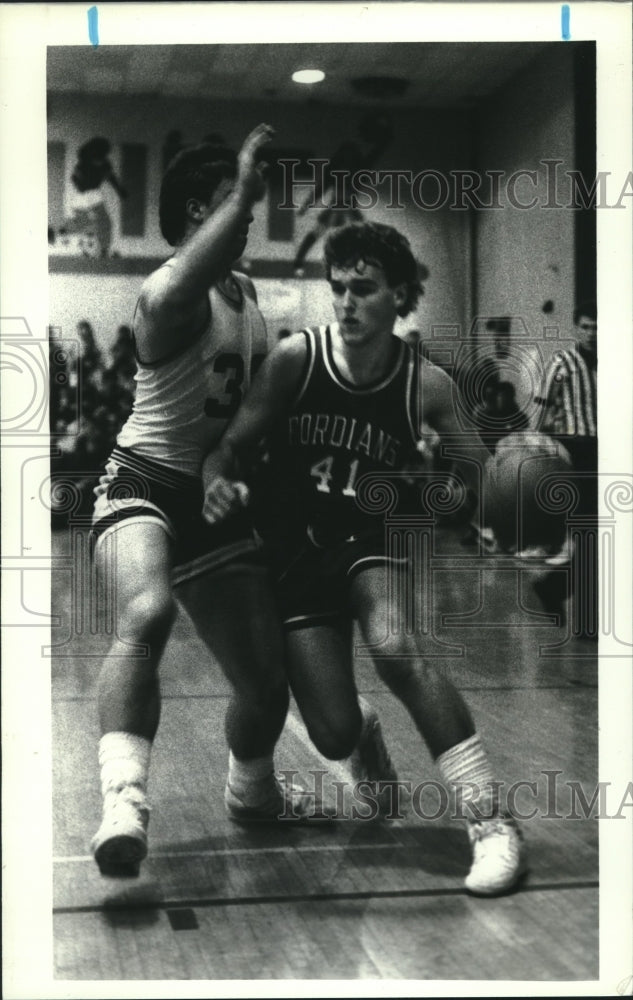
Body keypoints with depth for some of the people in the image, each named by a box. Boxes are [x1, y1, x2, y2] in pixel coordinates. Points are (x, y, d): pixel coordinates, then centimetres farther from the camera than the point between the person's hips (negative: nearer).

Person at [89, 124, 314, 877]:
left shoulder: (246, 294, 12)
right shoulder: (171, 296, -15)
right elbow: (184, 286, -42)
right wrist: (241, 192, -40)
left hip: (216, 503, 8)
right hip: (145, 485, -7)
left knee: (266, 680, 11)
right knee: (146, 615, -39)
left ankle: (252, 794, 38)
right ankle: (122, 799, -43)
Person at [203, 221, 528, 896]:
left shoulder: (426, 385, -12)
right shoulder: (295, 359, -12)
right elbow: (232, 447, -6)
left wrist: (448, 468, -32)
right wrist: (219, 484, -29)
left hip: (377, 537, -1)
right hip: (299, 545, 1)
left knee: (395, 646, -34)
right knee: (335, 737, -7)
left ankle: (491, 822, -24)